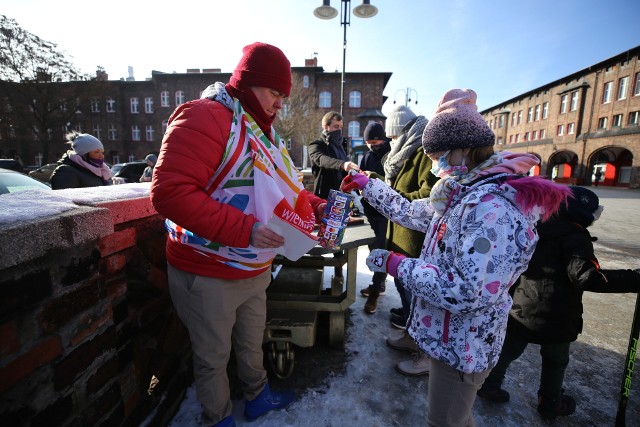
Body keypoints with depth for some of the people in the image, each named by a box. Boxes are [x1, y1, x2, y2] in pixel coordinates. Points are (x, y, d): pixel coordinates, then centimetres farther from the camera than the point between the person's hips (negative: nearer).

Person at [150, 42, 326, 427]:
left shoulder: (262, 128, 9)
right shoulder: (204, 117, -18)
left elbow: (279, 187, 16)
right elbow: (170, 192, -28)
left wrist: (316, 206, 2)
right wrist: (244, 229, -32)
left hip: (255, 269, 8)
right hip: (208, 275, -7)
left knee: (252, 342, 27)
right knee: (214, 355, 16)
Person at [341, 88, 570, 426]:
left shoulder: (493, 207, -29)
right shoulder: (462, 194, 2)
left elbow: (469, 292, -33)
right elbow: (411, 212, 10)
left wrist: (396, 265, -26)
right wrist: (367, 185, 12)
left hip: (462, 345, -9)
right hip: (451, 336, 9)